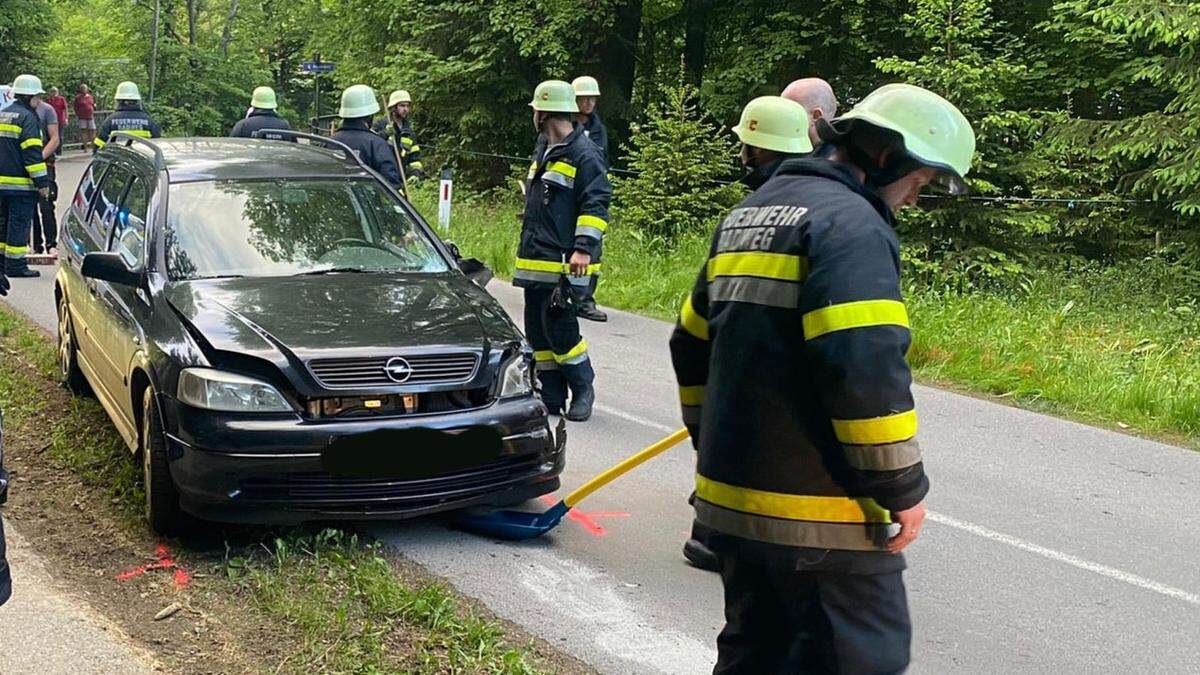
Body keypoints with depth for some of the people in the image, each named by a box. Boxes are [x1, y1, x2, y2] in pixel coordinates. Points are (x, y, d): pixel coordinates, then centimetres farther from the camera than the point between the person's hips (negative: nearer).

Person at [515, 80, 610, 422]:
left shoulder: (584, 155, -10)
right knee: (537, 330, 9)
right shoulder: (543, 152, 19)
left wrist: (583, 247, -24)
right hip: (535, 261, 9)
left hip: (564, 263, -9)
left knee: (560, 329, -9)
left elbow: (596, 205, -16)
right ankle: (551, 399, 17)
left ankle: (583, 390, 10)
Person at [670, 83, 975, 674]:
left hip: (733, 497, 9)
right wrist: (904, 487, -15)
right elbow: (866, 366, -25)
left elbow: (692, 346, 22)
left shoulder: (747, 215, 16)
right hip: (819, 515, -9)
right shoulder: (852, 222, -13)